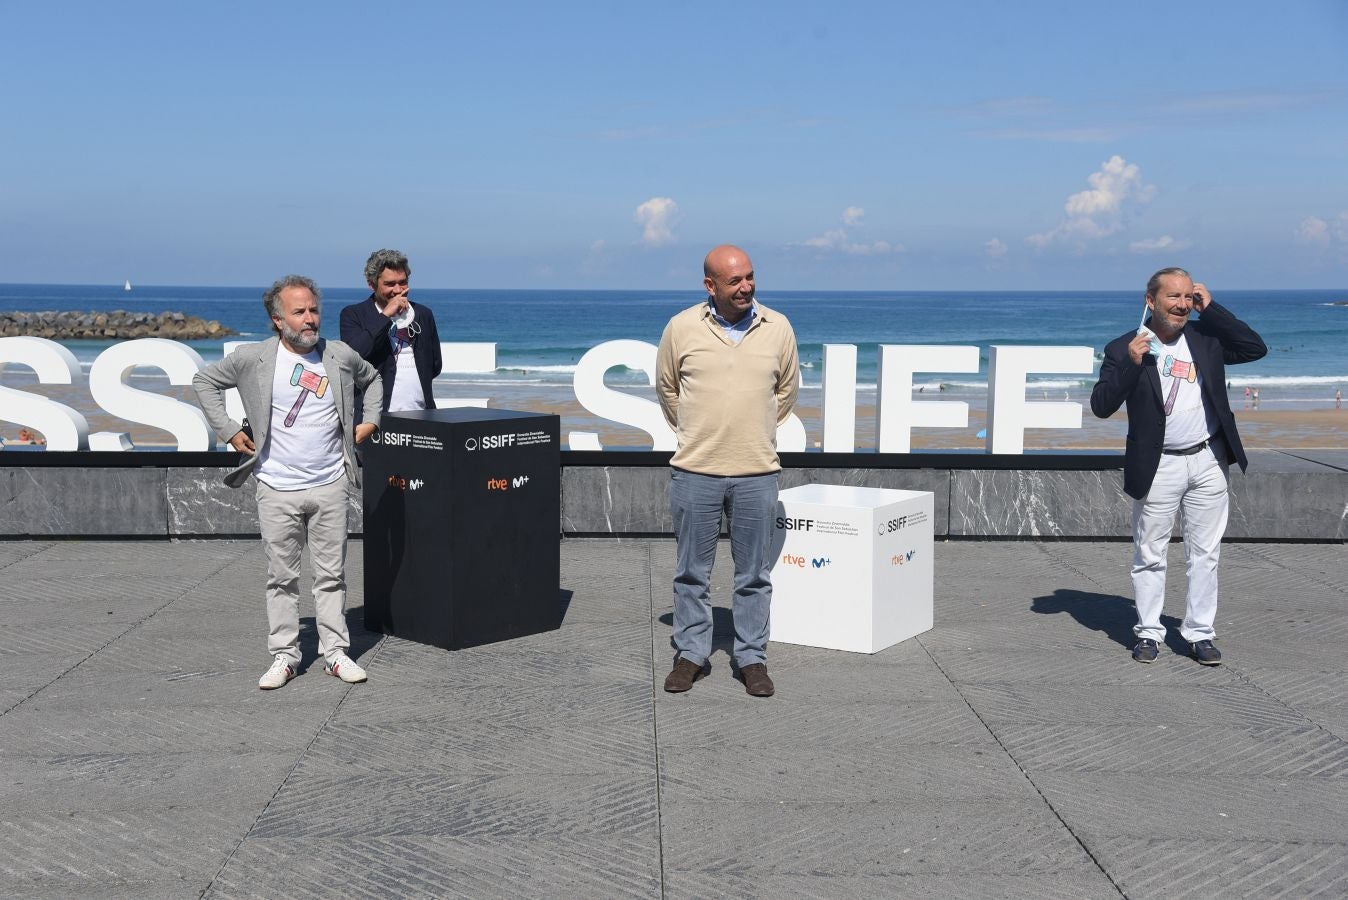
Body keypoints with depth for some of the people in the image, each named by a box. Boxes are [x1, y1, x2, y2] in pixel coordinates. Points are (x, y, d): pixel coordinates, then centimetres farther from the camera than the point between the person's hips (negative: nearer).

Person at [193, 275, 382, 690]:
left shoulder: (342, 356, 2)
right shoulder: (254, 358, -4)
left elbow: (372, 379, 23)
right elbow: (204, 381, 8)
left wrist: (370, 421, 11)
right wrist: (228, 430, 1)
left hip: (330, 487, 1)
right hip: (277, 490, -1)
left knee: (331, 574, 6)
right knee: (281, 576, 6)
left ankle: (335, 652, 15)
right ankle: (284, 656, 13)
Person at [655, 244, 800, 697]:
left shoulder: (777, 328, 1)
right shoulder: (681, 328, -3)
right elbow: (666, 387, 12)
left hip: (757, 472, 1)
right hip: (695, 471, -1)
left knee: (754, 574, 8)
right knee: (692, 571, 8)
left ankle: (752, 658, 19)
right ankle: (691, 654, 21)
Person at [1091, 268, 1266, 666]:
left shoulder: (1206, 337, 4)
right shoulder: (1124, 349, -7)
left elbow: (1256, 349, -6)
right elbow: (1101, 405, -12)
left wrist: (1210, 308, -9)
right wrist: (1131, 363, -25)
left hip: (1208, 460, 3)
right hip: (1158, 466, -3)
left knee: (1205, 554, 8)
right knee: (1150, 555, 6)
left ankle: (1200, 633, 18)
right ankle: (1148, 632, 18)